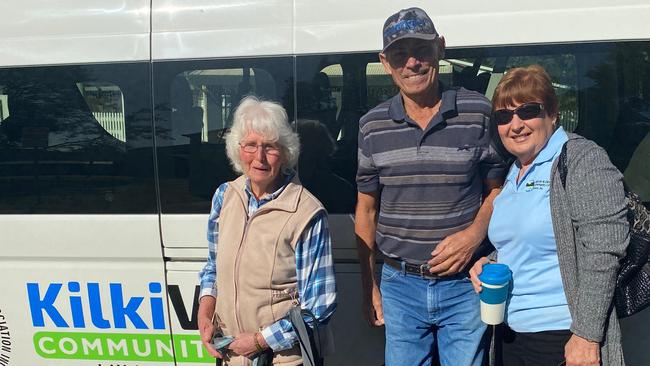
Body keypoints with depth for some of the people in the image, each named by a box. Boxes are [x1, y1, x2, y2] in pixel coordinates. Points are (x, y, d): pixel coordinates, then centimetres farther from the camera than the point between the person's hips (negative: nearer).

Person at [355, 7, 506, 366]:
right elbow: (366, 209, 9)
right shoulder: (372, 126, 3)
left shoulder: (478, 114, -4)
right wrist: (369, 287, 8)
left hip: (464, 283, -2)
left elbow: (496, 189, 5)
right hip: (400, 285, 2)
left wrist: (474, 234, -14)